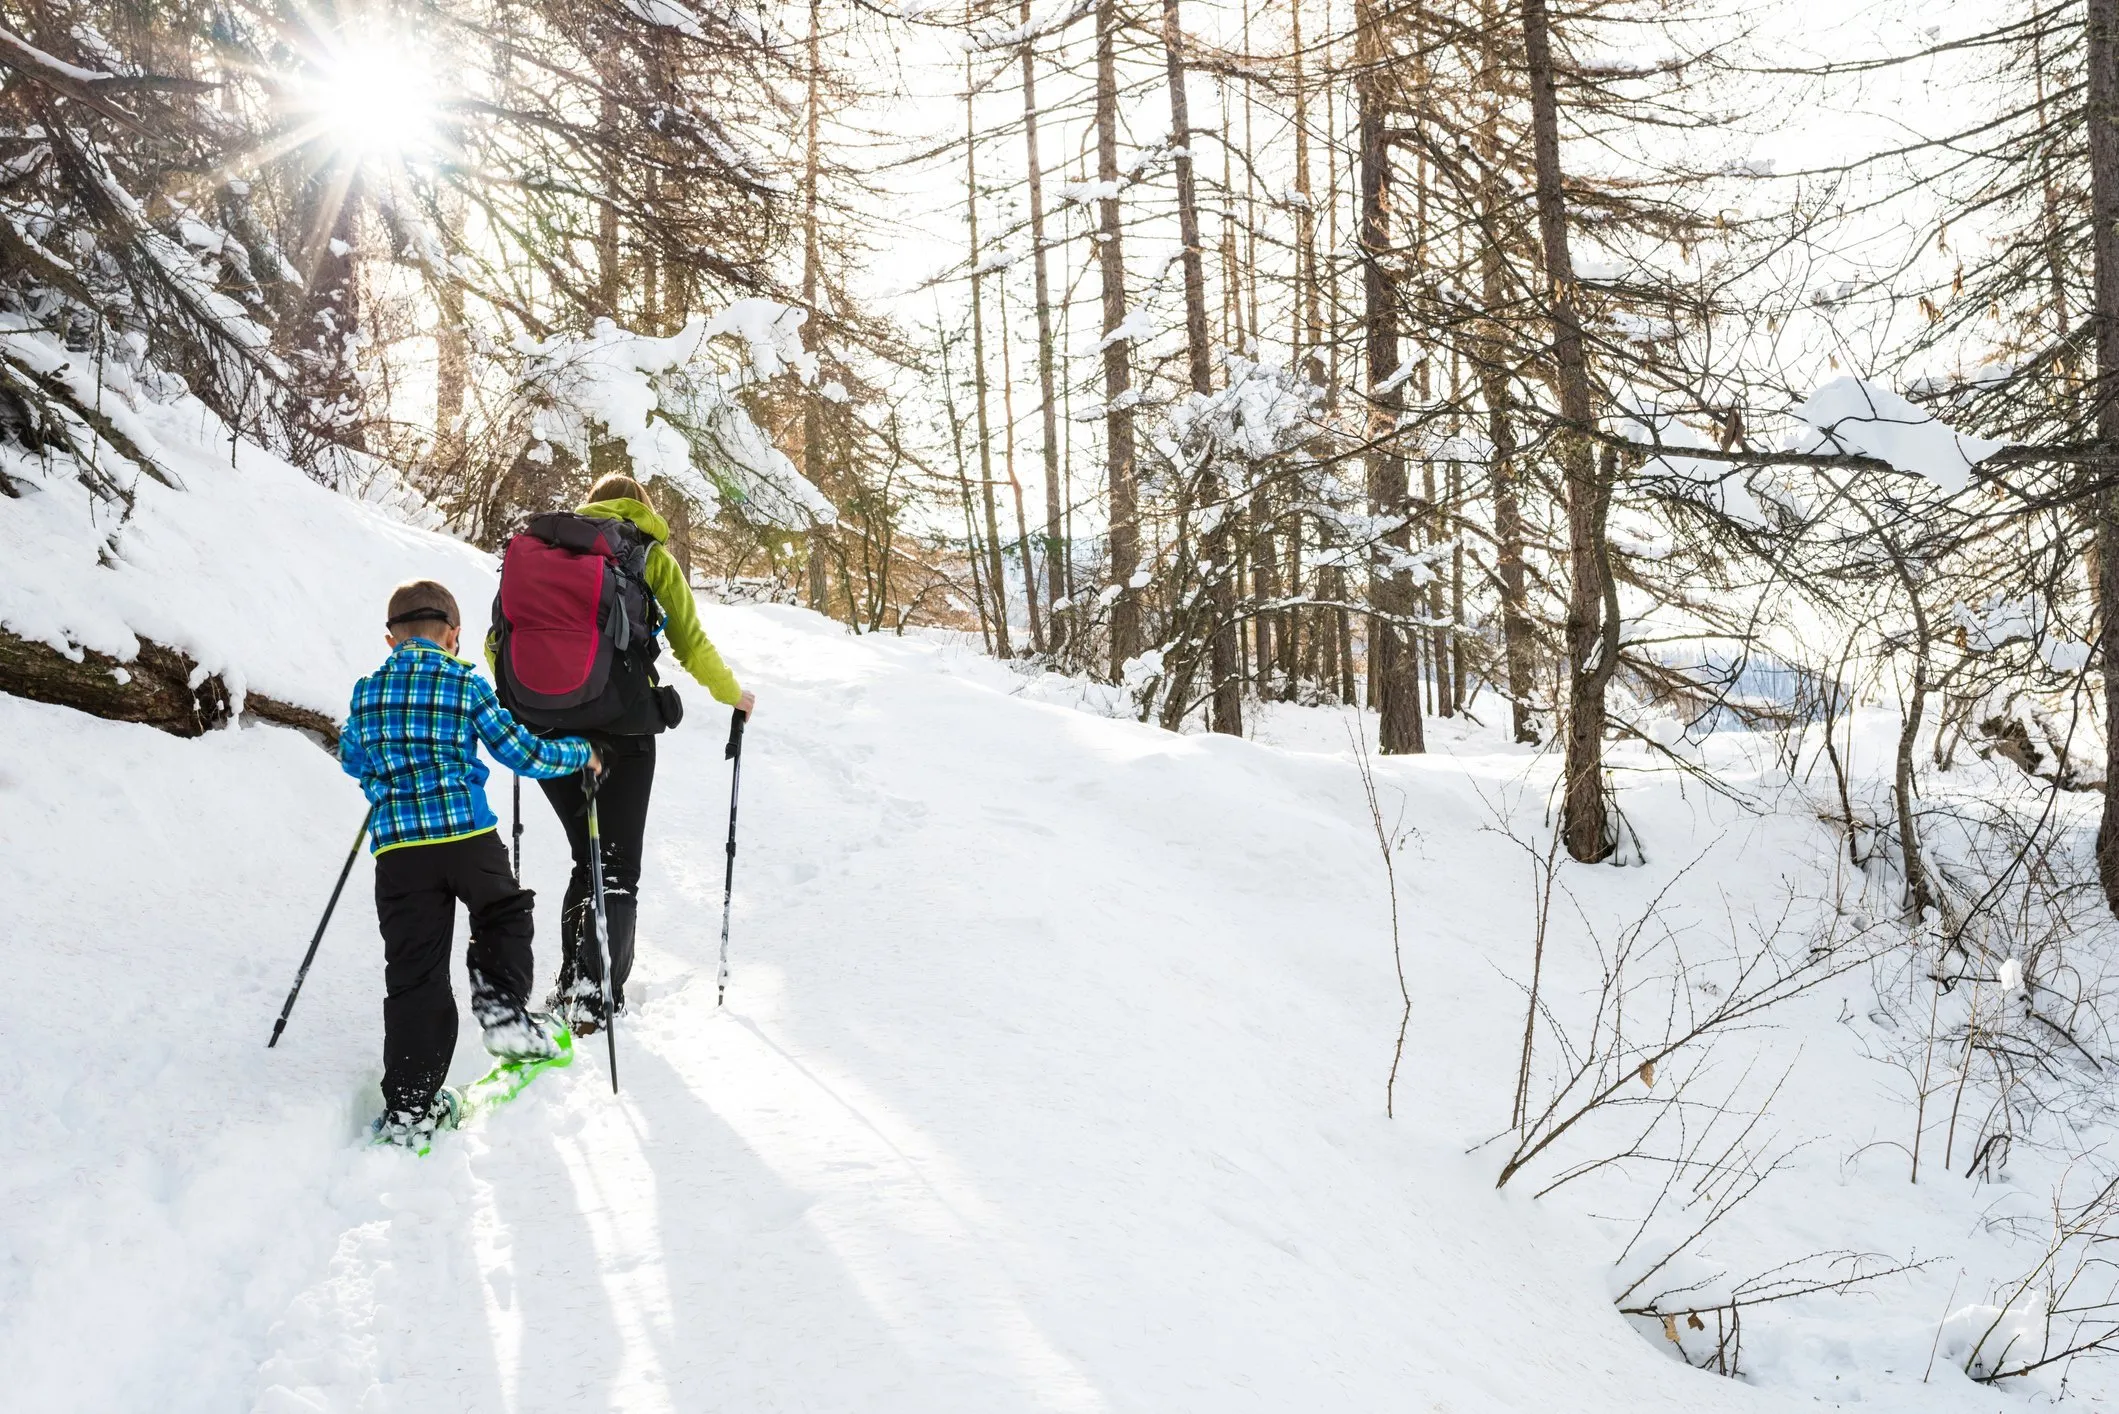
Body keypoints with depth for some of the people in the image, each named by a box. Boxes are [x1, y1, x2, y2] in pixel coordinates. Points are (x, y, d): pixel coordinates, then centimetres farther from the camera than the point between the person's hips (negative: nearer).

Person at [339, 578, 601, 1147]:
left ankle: (408, 1106, 3)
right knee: (504, 915, 26)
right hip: (468, 833, -2)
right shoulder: (466, 685, 3)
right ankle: (504, 1010, 7)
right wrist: (580, 754, 20)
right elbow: (522, 753, 3)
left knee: (414, 972, 4)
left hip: (397, 844, 2)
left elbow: (352, 759, 27)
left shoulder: (367, 691, 12)